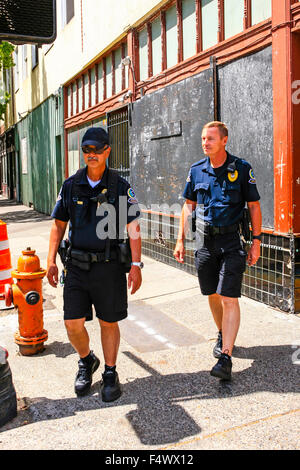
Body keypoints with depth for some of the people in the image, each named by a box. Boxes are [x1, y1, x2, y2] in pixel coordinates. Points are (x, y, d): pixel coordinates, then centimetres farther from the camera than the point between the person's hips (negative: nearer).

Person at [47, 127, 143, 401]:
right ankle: (86, 361, 30)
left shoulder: (121, 187, -1)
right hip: (77, 265, 2)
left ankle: (110, 373, 28)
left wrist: (136, 265, -11)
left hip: (109, 265, -2)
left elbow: (133, 227, -4)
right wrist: (51, 260, 5)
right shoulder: (71, 186, 6)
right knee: (73, 324, 0)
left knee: (109, 323, 8)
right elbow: (59, 225, 11)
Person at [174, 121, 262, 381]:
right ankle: (223, 335, 38)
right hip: (205, 240, 4)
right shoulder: (196, 170, 5)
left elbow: (254, 206, 0)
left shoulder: (242, 168, -4)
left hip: (231, 241, -4)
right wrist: (181, 240, 8)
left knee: (229, 298, -9)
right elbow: (189, 205, 12)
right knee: (213, 295, 15)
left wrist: (256, 241, -5)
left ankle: (226, 356, -7)